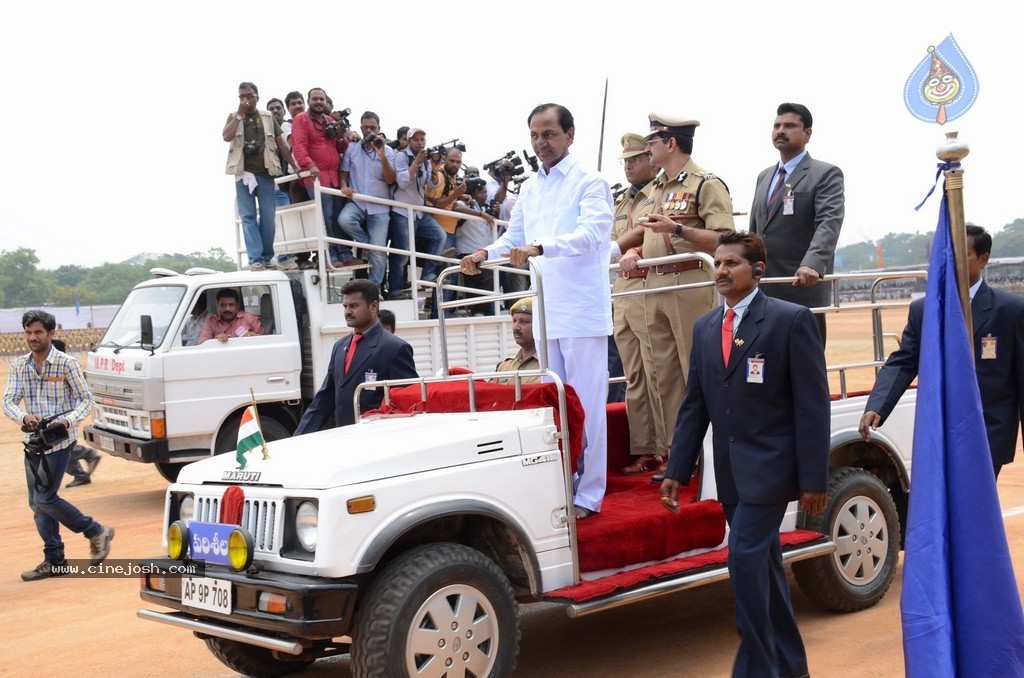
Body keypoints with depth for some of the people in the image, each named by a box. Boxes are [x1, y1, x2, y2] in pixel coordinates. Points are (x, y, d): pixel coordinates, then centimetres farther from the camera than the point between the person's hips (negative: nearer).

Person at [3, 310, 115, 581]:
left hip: (59, 441, -6)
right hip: (32, 441, 6)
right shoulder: (18, 365, 4)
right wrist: (24, 417, -22)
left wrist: (69, 420, -23)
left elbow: (85, 399, -5)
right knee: (37, 503, 7)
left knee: (44, 498, -10)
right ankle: (54, 561, 17)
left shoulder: (66, 363, -9)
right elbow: (9, 401, -1)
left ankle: (96, 532, 7)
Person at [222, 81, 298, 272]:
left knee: (268, 217, 1)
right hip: (243, 173, -1)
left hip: (265, 173, 1)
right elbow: (227, 137, -10)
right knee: (248, 217, -5)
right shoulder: (234, 117, 8)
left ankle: (267, 257, 11)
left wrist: (295, 166, 6)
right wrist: (239, 114, -10)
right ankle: (256, 259, -8)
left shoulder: (268, 117, 10)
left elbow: (281, 144, 10)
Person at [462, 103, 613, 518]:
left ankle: (587, 495, 4)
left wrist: (540, 247, -35)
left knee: (585, 406, -3)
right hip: (544, 313, 7)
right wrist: (487, 253, 1)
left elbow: (591, 232, -21)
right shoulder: (528, 191, 16)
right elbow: (514, 237, 23)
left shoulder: (590, 184, -5)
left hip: (582, 312, -6)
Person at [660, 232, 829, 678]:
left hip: (768, 466, -6)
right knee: (763, 564, 14)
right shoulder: (705, 327, 10)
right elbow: (694, 405, 12)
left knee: (745, 558, -14)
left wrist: (813, 479, -14)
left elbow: (813, 404, -10)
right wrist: (676, 470, 5)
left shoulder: (791, 320, -8)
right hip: (729, 470, 6)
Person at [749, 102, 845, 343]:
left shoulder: (826, 174, -2)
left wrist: (812, 264, -33)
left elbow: (829, 223, -17)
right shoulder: (764, 177, 20)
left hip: (804, 288, -6)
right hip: (763, 292, 6)